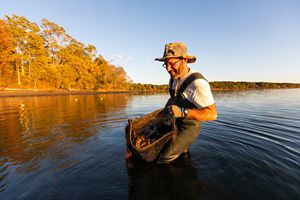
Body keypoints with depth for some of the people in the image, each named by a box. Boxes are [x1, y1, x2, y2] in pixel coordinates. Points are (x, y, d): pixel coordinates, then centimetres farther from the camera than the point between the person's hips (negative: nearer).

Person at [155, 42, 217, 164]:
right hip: (175, 124, 8)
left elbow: (212, 114, -29)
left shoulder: (197, 83, -25)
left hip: (188, 129, -8)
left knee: (163, 160, -14)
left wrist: (182, 112, -38)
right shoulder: (173, 80, 2)